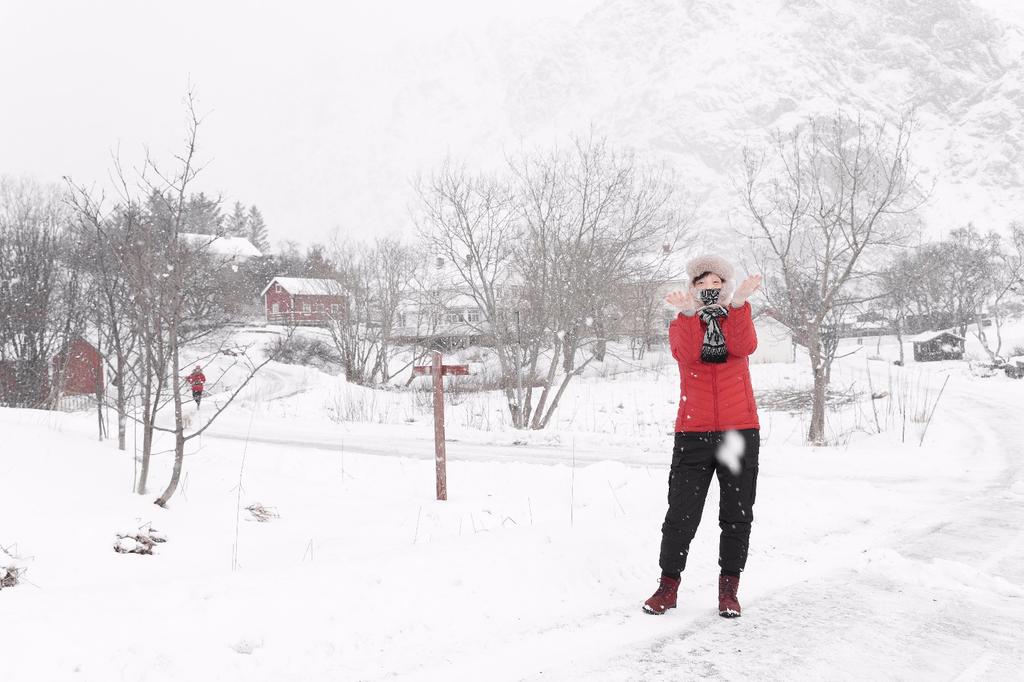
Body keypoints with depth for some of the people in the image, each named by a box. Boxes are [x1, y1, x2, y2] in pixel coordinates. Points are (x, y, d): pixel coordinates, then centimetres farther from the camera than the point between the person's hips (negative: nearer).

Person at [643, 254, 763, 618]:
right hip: (693, 432, -1)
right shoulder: (680, 325, 11)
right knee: (681, 512, -4)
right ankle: (668, 584, 7)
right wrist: (688, 312, -27)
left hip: (740, 430, 1)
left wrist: (738, 303, -23)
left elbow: (745, 346, -12)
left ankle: (729, 588, 14)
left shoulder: (737, 320, 13)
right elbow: (687, 354, -13)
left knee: (737, 514, 4)